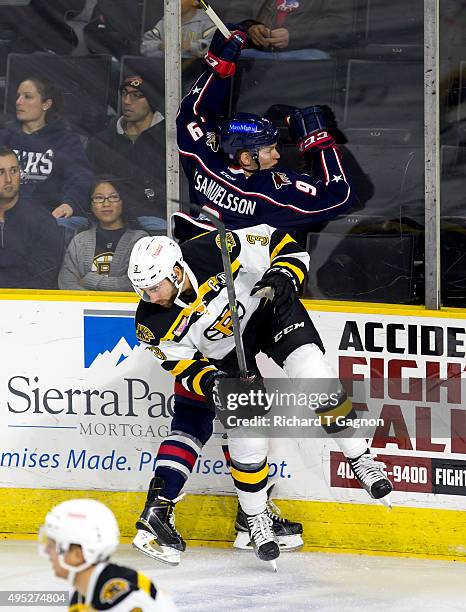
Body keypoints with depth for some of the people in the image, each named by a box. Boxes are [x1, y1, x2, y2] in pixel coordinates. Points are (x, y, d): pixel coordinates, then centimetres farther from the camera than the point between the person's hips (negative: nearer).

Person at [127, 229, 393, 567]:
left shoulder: (217, 249, -31)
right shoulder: (154, 325, -23)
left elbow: (281, 242, -17)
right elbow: (184, 364, -12)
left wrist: (283, 277, -33)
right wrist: (212, 383, -31)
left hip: (268, 309, -1)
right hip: (223, 354, 1)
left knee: (315, 377, -20)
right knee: (247, 434, -9)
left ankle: (361, 460, -1)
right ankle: (256, 517, 14)